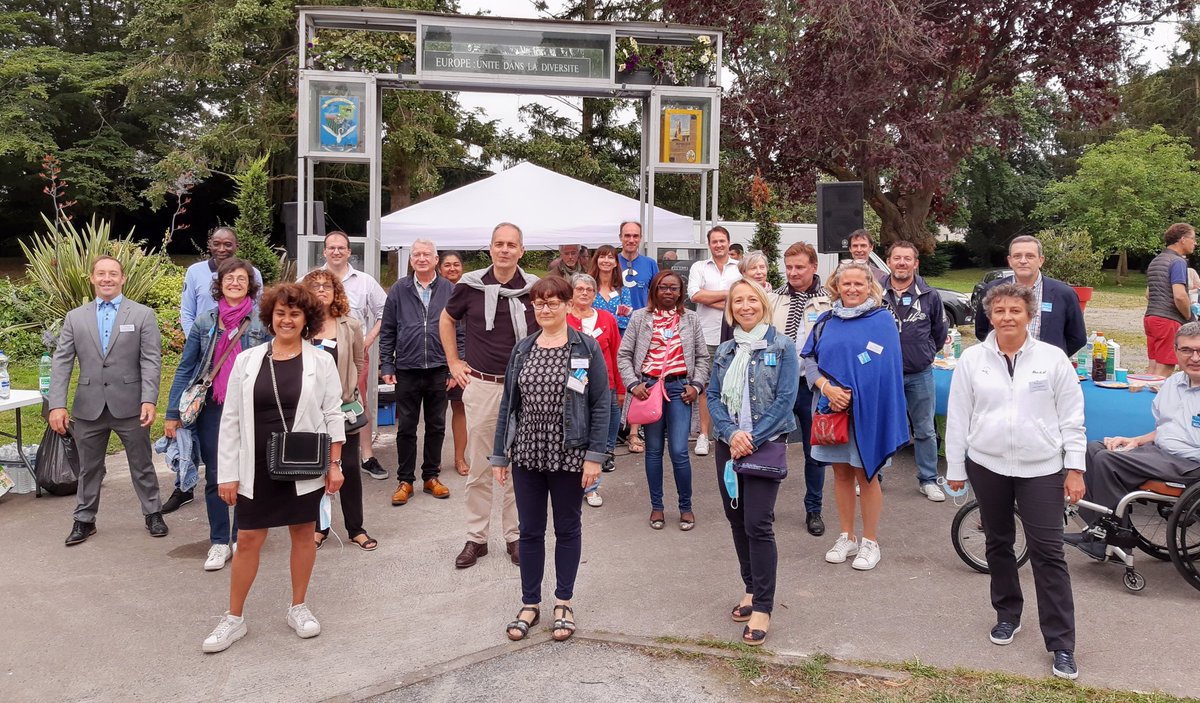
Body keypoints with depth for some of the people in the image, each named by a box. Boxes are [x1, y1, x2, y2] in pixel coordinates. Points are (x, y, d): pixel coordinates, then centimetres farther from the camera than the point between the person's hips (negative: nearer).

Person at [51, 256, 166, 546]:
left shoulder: (142, 314, -1)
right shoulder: (75, 318, 7)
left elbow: (151, 360, -7)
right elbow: (61, 363, 3)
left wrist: (149, 400, -17)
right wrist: (57, 405, -7)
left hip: (129, 405, -2)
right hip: (88, 407, 2)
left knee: (142, 465, 10)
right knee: (89, 467, 14)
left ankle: (153, 513, 24)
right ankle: (84, 520, 28)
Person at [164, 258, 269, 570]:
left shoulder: (261, 323, -2)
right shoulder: (205, 322, 3)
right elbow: (185, 369, 6)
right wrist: (173, 413, 1)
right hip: (212, 409, 2)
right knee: (215, 477, 7)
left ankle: (241, 538, 22)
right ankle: (219, 542, 18)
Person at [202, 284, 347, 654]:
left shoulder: (321, 362, -2)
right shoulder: (247, 361, 0)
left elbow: (333, 416, 1)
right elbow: (230, 420, 2)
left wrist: (335, 464, -4)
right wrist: (228, 473, -1)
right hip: (257, 469, 1)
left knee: (303, 534, 10)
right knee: (248, 540, 7)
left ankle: (298, 607, 28)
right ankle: (234, 618, 22)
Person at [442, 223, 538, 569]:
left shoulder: (534, 288, -3)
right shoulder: (470, 285, -2)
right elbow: (446, 320, 15)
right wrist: (454, 362, 9)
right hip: (480, 386, 0)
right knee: (478, 467, 7)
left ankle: (514, 536, 23)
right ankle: (475, 537, 20)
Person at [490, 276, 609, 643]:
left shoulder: (587, 348, -5)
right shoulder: (522, 349, 6)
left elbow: (601, 404, -7)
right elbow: (508, 403, 8)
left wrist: (595, 455, -13)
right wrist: (499, 454, 6)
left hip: (569, 456, -3)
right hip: (527, 455, 3)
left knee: (567, 529, 11)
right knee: (530, 530, 11)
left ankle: (563, 603, 26)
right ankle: (530, 603, 25)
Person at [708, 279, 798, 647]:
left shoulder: (782, 347, -3)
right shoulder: (725, 351, 10)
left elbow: (785, 399, -10)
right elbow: (713, 396, 5)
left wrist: (752, 438, -15)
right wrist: (731, 433, -12)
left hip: (766, 446, -5)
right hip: (729, 446, 5)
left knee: (758, 525, -9)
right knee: (737, 520, 11)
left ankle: (762, 607, -1)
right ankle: (752, 589, 28)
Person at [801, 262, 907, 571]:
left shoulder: (882, 320, -3)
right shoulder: (826, 321, 9)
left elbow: (884, 369, -8)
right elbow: (809, 359, 5)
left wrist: (853, 396, -15)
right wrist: (827, 388, -12)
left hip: (867, 410, -4)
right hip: (832, 408, 4)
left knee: (866, 474, 4)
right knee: (841, 472, 11)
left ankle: (870, 542, 17)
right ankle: (847, 537, 24)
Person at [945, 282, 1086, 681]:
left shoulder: (1053, 358, -2)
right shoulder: (972, 359, 0)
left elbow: (1072, 417, 1)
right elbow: (958, 417, 3)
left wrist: (1075, 469, -2)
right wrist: (955, 468, 4)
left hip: (1041, 468, -2)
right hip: (987, 466, 2)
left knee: (1048, 552, -2)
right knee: (998, 544, 15)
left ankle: (1061, 644, 6)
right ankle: (1007, 615, 34)